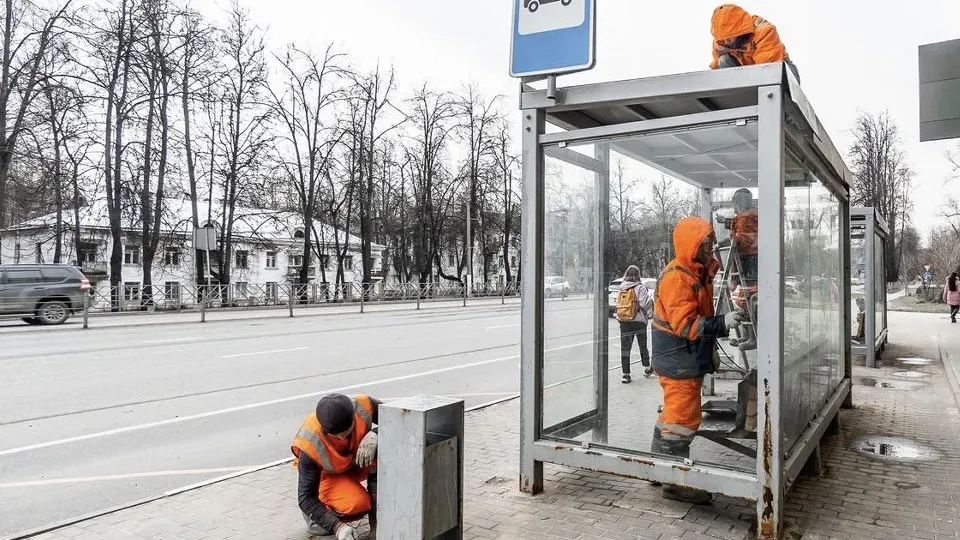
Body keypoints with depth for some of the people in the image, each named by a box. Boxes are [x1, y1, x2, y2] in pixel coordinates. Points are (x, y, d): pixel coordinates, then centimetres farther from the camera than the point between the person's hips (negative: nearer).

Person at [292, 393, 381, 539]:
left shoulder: (363, 407, -32)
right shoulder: (310, 444, -35)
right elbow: (306, 497, -27)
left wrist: (374, 435, -39)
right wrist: (338, 527, -36)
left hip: (358, 462, 3)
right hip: (327, 474, -3)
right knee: (357, 504, -33)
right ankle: (314, 515, 1)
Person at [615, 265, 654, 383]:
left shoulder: (621, 289, 5)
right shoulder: (640, 287, -11)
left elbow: (619, 305, 7)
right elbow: (644, 303, -18)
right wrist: (651, 302, 2)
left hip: (623, 321, 3)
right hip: (638, 320, -3)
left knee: (625, 347, 2)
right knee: (643, 346, 16)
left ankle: (626, 374, -1)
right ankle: (647, 368, 29)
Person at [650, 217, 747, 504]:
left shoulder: (699, 273, 11)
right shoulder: (676, 277, -20)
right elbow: (685, 324, -26)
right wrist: (723, 323, -32)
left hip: (692, 360, 10)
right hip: (678, 362, -10)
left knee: (672, 415, 17)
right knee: (683, 418, -6)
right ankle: (675, 482, 3)